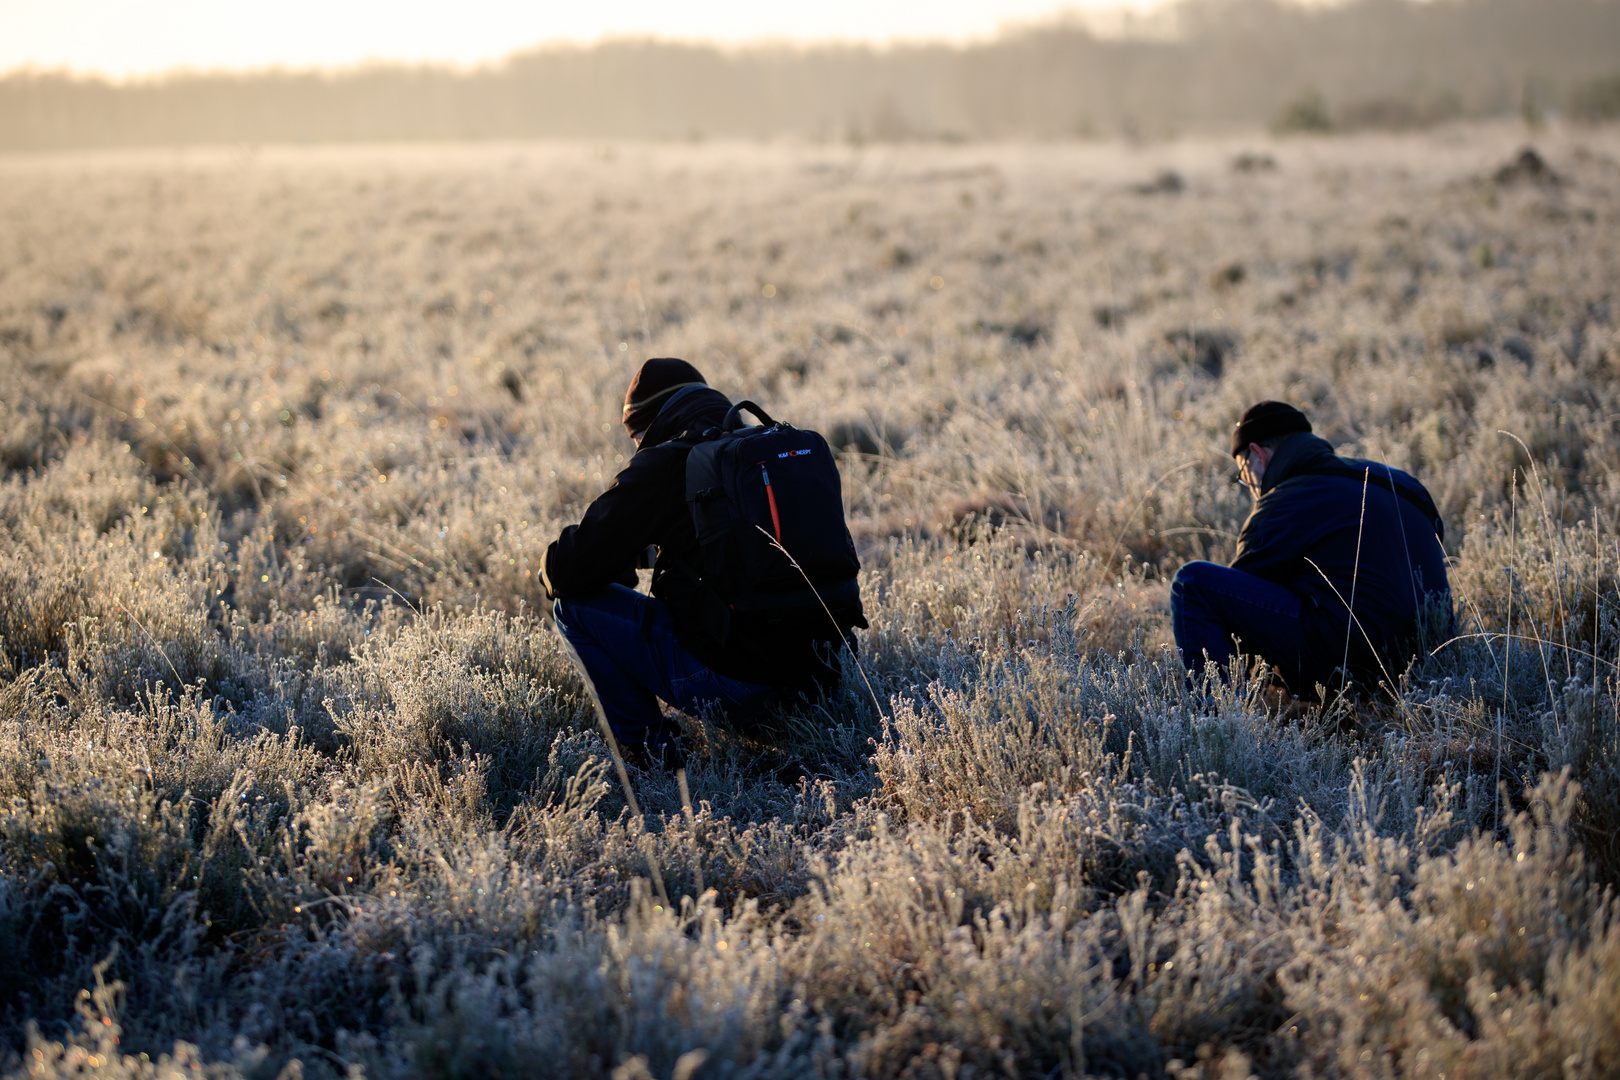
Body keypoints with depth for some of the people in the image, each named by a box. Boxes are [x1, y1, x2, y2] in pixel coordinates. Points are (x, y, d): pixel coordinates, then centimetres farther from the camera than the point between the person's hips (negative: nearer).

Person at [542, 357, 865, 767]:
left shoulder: (661, 468, -6)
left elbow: (572, 571, -6)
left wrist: (555, 566, 23)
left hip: (730, 681, -7)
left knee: (574, 602, 7)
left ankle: (647, 747, 9)